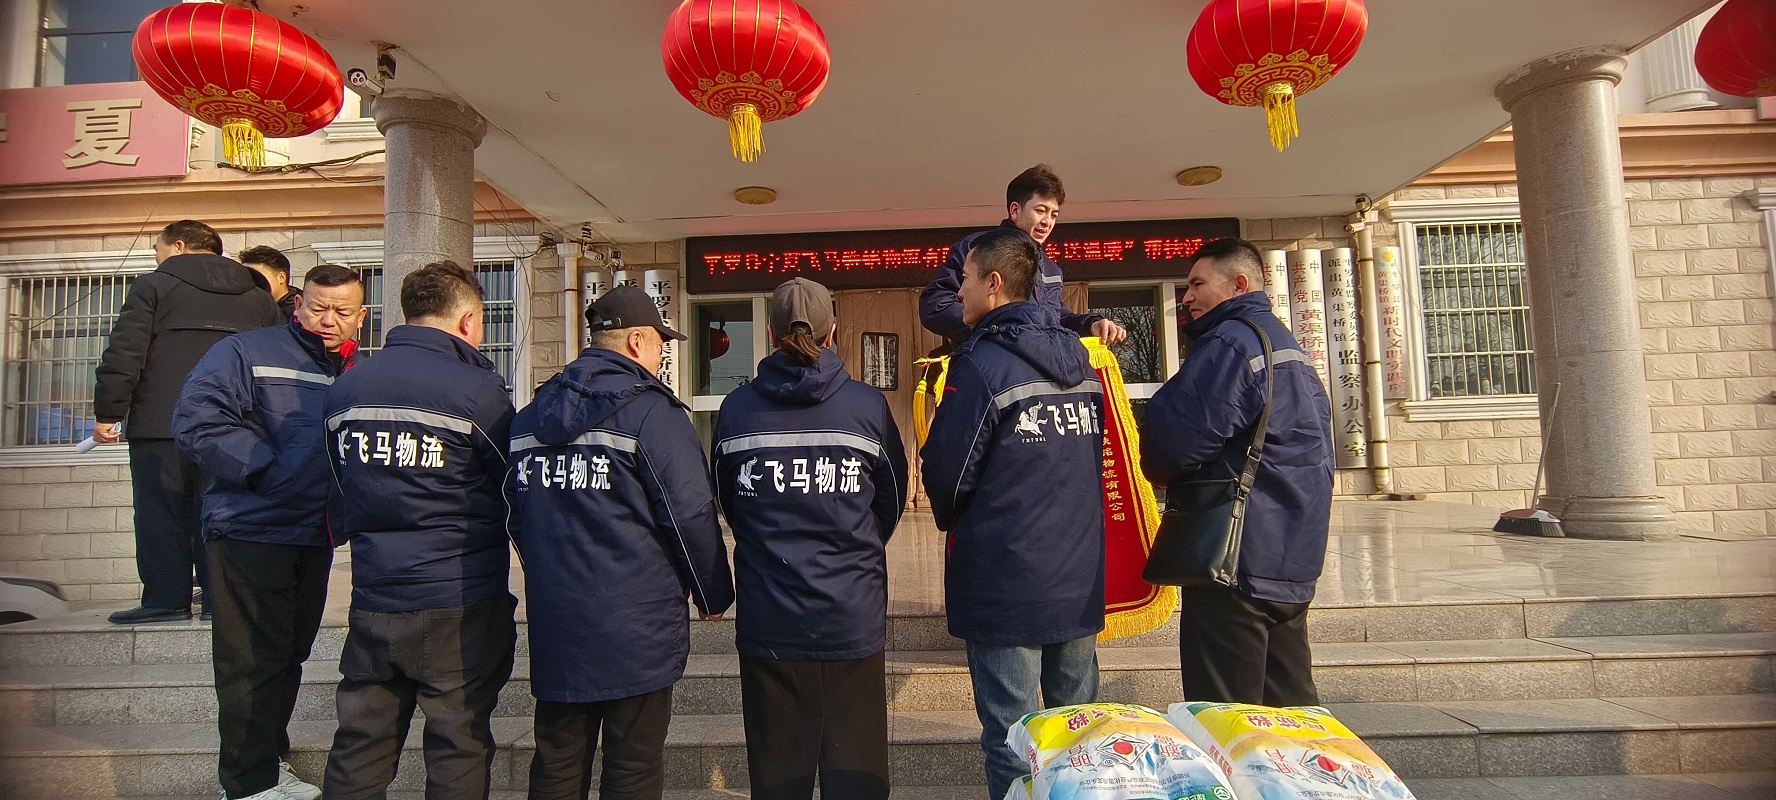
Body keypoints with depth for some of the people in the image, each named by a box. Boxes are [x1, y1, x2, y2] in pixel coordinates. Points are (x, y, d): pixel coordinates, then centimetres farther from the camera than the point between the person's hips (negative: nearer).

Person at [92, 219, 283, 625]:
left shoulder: (153, 286, 2)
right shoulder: (259, 298, 14)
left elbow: (124, 354, -5)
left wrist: (108, 413, 0)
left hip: (160, 424, -4)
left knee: (163, 514, 3)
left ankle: (167, 599, 4)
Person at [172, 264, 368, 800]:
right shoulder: (248, 352, -7)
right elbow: (197, 418, -17)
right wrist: (268, 471, -21)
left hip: (315, 536, 7)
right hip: (251, 530, -6)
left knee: (289, 654, 17)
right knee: (253, 660, -1)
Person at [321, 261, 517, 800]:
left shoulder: (345, 388, 4)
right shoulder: (478, 390, -14)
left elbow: (342, 490, 14)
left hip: (372, 599, 5)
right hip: (461, 602, -5)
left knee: (360, 745, 17)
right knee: (459, 743, 8)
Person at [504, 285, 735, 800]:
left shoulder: (531, 416, 9)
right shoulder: (651, 410, -13)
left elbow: (516, 515, 16)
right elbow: (691, 513, -16)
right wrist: (714, 595, -2)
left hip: (553, 624, 7)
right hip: (636, 627, -6)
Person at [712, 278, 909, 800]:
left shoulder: (736, 409, -4)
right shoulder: (868, 406, -6)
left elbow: (727, 503, 9)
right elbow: (893, 498, 7)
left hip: (768, 622, 1)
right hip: (852, 616, -1)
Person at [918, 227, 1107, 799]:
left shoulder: (981, 362, -14)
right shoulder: (1079, 360, 7)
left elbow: (945, 472, -12)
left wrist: (953, 522, 8)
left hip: (1006, 582, -7)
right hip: (1081, 576, 7)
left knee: (1012, 743, 6)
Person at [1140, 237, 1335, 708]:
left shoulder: (1229, 342, -15)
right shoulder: (1290, 348, 18)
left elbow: (1178, 436, -20)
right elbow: (1319, 453, 21)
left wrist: (1161, 474, 1)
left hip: (1239, 559, -10)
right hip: (1293, 563, 10)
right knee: (1288, 705, 19)